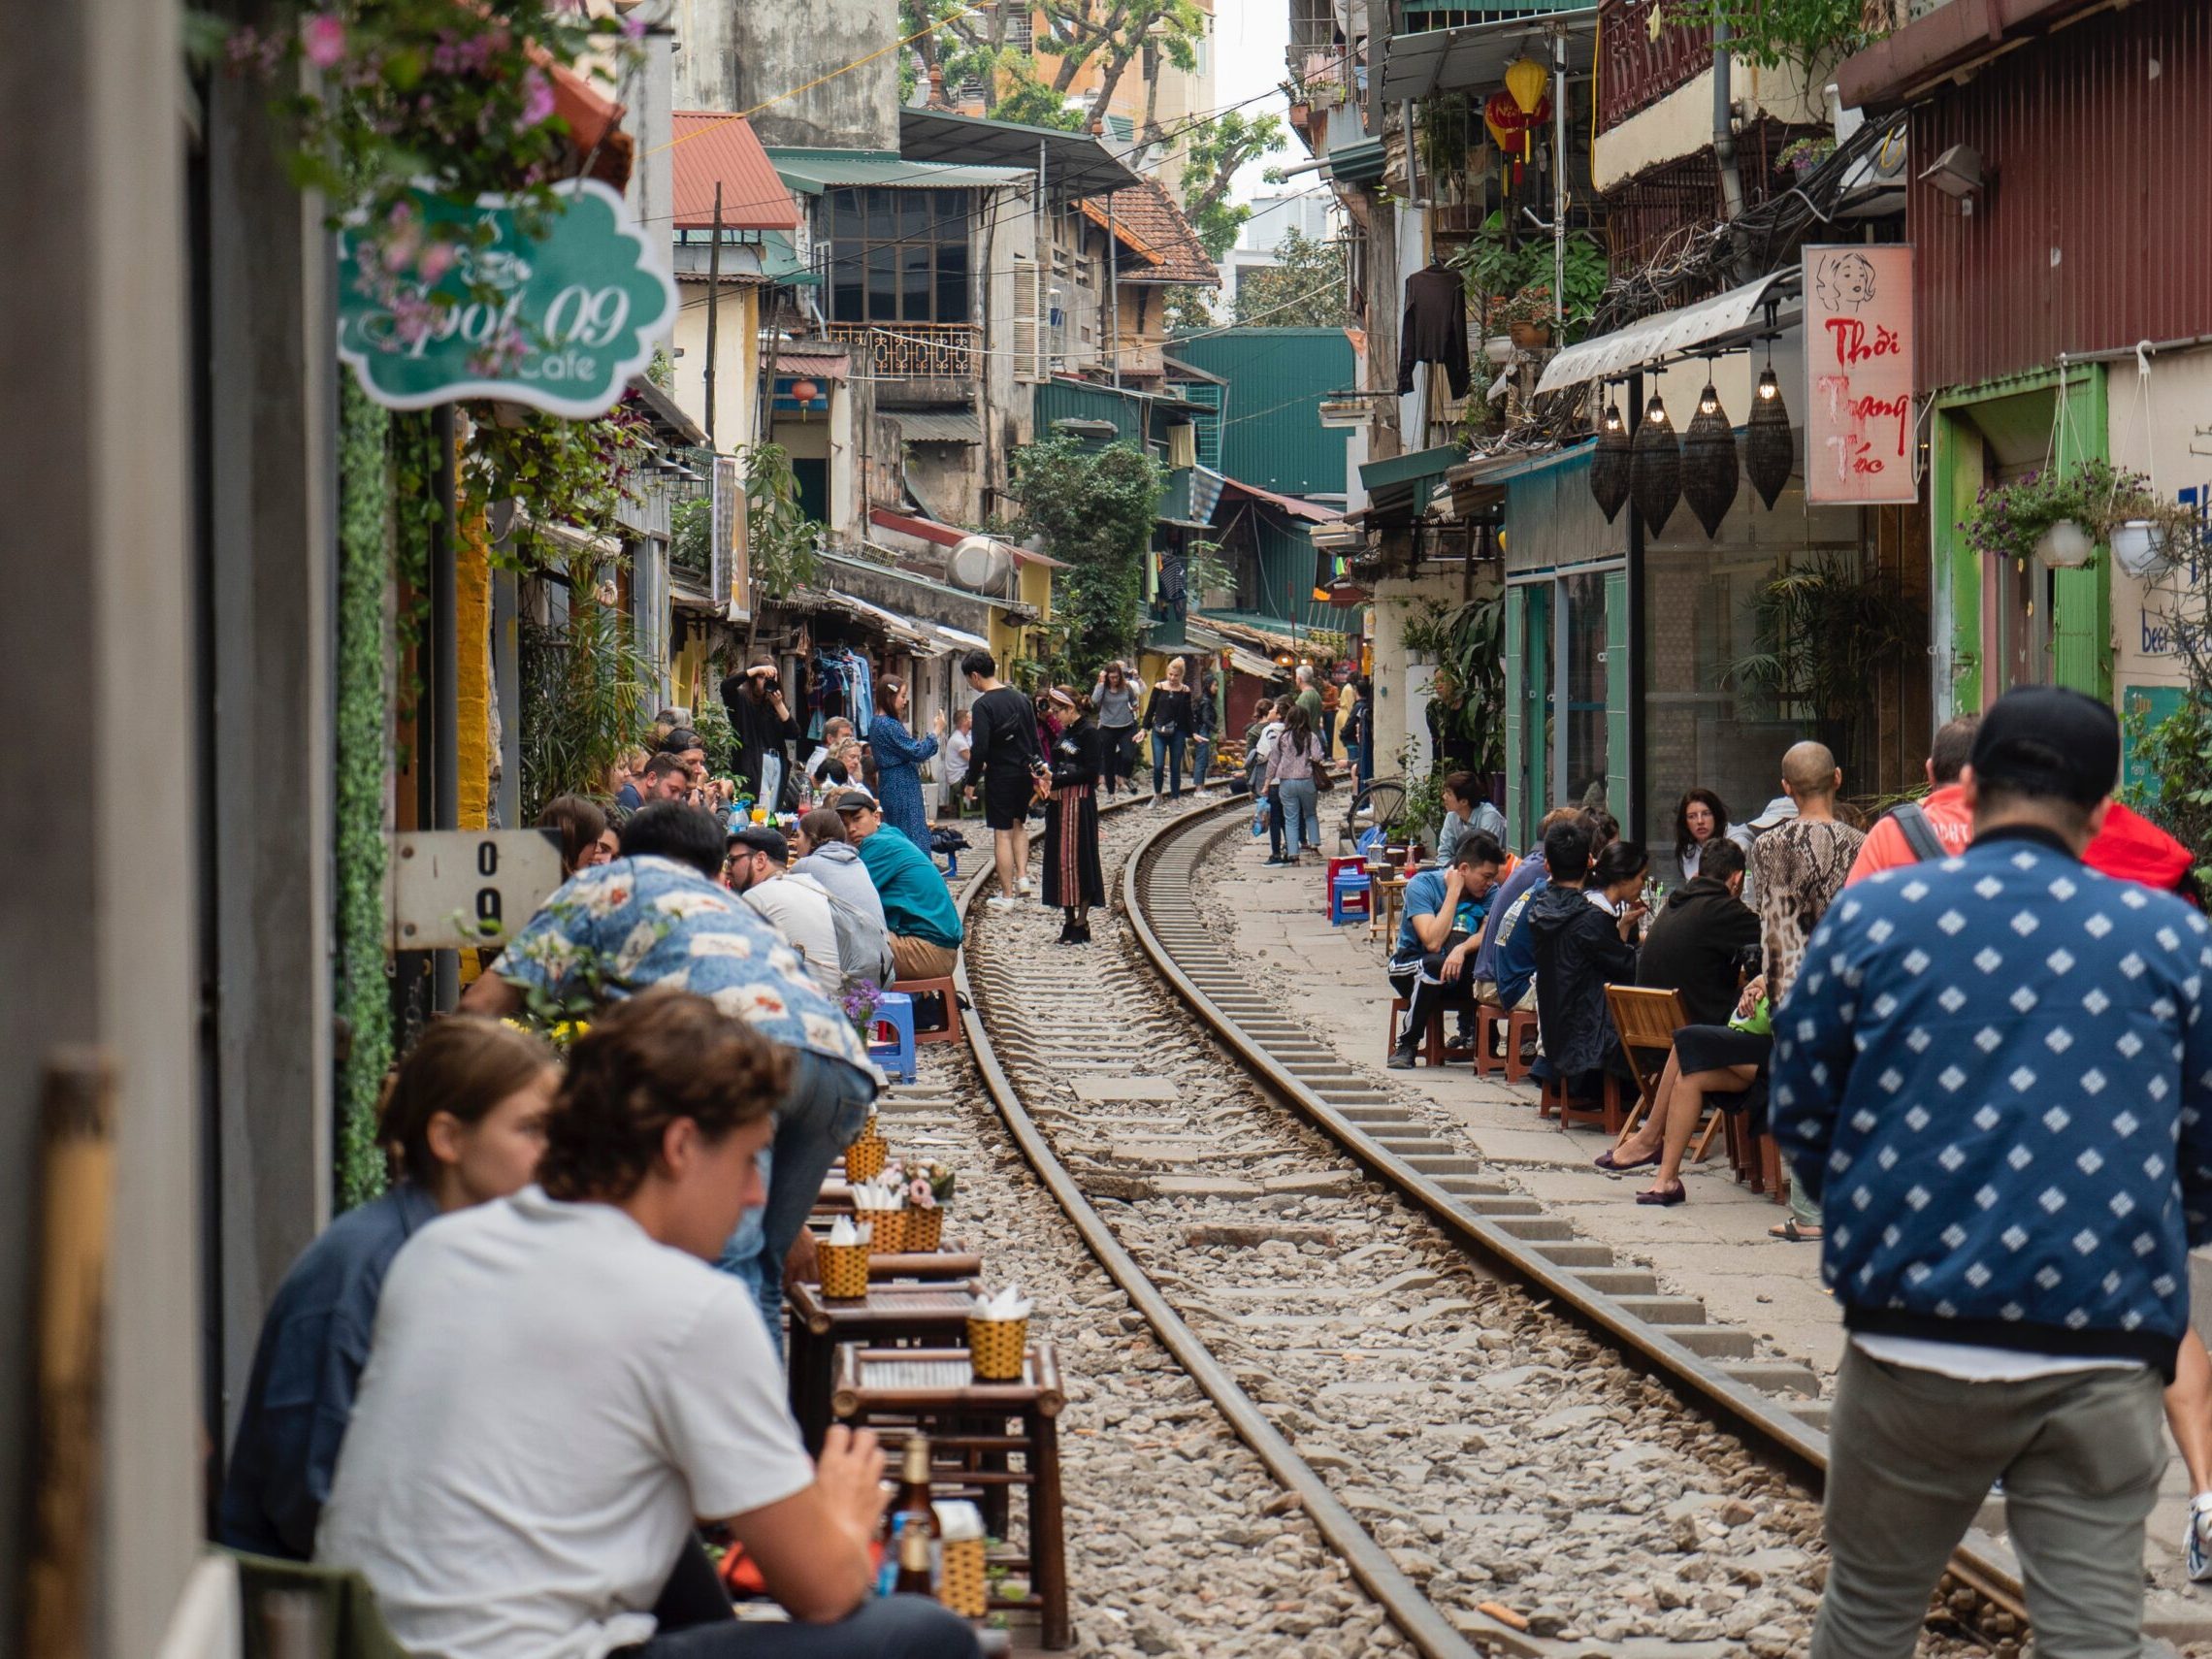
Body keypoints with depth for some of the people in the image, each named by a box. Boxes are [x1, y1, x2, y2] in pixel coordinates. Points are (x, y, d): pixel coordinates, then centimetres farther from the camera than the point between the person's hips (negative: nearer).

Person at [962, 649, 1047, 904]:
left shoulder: (983, 705, -15)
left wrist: (972, 780, -8)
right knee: (1019, 825, 24)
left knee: (1002, 834, 0)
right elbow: (1035, 739, 11)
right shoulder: (1020, 698, 7)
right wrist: (1039, 767, 20)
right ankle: (1022, 877, 14)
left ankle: (1007, 895, 4)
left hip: (1000, 775, -7)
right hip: (1025, 773, 7)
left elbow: (980, 749, -19)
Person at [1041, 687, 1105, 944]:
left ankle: (1081, 924, -2)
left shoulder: (1089, 732, -10)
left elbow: (1090, 772, -16)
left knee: (1077, 860, -7)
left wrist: (1057, 780, -17)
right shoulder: (1066, 731, 15)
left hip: (1079, 801, -9)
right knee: (1060, 860, 7)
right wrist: (1047, 776, 0)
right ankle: (1070, 921, 13)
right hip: (1060, 801, 9)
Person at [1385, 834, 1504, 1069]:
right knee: (1435, 964, -37)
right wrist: (1454, 891, -26)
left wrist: (1462, 948, -42)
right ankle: (1407, 1045, -20)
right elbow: (1433, 942, -29)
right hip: (1409, 966, -3)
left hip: (1463, 972, 3)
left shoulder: (1488, 891, -6)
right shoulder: (1422, 885, -18)